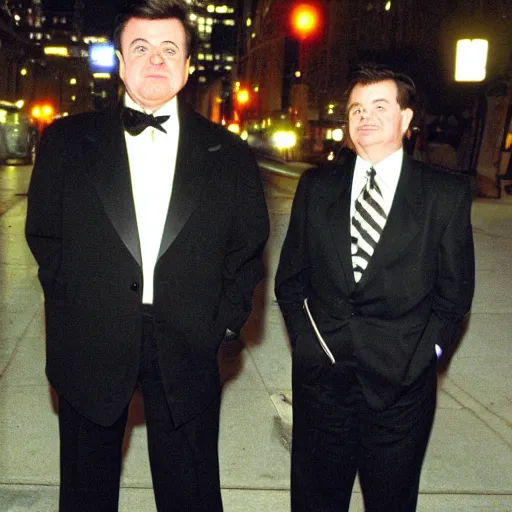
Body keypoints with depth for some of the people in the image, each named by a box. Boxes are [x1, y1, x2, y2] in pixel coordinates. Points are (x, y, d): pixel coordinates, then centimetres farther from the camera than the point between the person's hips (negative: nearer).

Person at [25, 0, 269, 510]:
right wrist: (70, 309, 0)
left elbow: (249, 246, 7)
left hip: (187, 350, 0)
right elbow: (44, 235, 6)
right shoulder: (66, 141, 1)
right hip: (89, 348, 0)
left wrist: (224, 319, 0)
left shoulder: (228, 155, 3)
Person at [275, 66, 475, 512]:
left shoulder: (447, 194, 0)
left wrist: (424, 353, -5)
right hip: (321, 375, 2)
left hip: (401, 382, -2)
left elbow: (455, 290, 2)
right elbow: (290, 278, 11)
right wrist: (305, 338, 2)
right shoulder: (316, 187, 7)